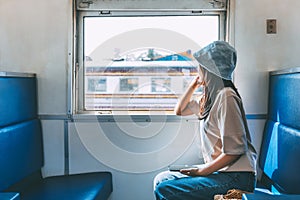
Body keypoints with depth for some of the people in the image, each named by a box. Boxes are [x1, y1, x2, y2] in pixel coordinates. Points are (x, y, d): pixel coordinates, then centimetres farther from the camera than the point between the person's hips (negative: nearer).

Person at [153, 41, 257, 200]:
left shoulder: (225, 97, -17)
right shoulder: (210, 97, 12)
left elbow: (235, 150, -22)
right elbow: (179, 110, 26)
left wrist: (202, 171, -14)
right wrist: (194, 85, 15)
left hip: (236, 177, -9)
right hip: (220, 171, 9)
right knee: (161, 179, 8)